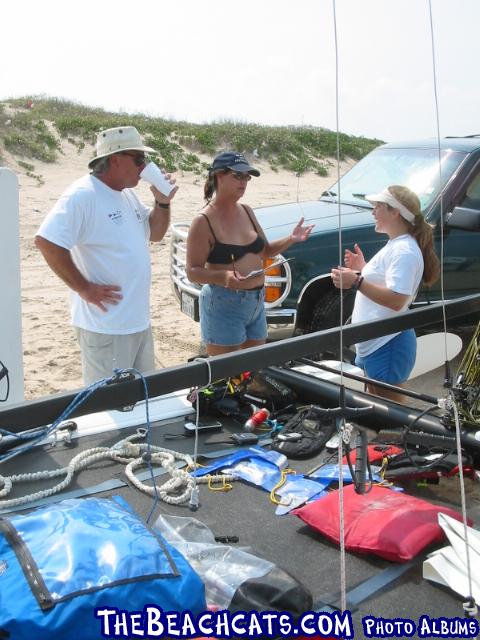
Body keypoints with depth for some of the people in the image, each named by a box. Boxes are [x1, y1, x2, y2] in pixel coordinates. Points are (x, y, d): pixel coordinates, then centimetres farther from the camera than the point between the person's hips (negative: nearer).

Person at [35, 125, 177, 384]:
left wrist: (162, 202, 2)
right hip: (106, 326, -9)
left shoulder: (127, 194, 11)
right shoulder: (83, 195, -17)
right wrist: (84, 288, -21)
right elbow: (46, 241, -24)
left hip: (140, 320, 9)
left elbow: (155, 234, 20)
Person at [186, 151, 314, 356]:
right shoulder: (204, 222, -14)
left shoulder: (247, 211, 7)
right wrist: (223, 276, -33)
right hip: (223, 305, -7)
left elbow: (265, 251, 17)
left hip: (256, 301, 7)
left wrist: (291, 239, -1)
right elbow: (193, 272, -15)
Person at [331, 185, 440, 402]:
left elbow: (396, 300, -28)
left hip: (387, 346, -11)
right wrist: (362, 269, 11)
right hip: (374, 342, 11)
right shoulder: (394, 245, 14)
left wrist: (357, 282, -30)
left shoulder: (404, 251, -19)